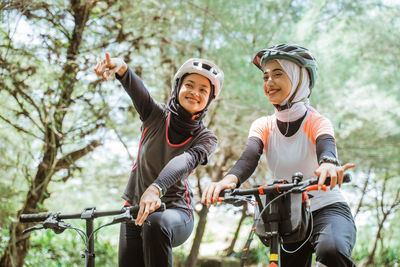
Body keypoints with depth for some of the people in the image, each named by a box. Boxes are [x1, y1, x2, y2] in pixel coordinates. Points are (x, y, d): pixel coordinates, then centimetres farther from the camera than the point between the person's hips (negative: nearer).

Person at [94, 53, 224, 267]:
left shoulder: (206, 139, -7)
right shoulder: (156, 115, -4)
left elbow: (184, 161, -28)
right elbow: (136, 89, -25)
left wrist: (156, 188, -48)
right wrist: (121, 68, -48)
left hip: (174, 211, -2)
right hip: (135, 209, 3)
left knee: (156, 223, -36)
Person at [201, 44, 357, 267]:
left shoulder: (316, 122, -10)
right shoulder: (263, 126, 0)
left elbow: (326, 147, -32)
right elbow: (249, 157, -19)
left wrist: (329, 165, -58)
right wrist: (230, 179, -43)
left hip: (328, 209, -4)